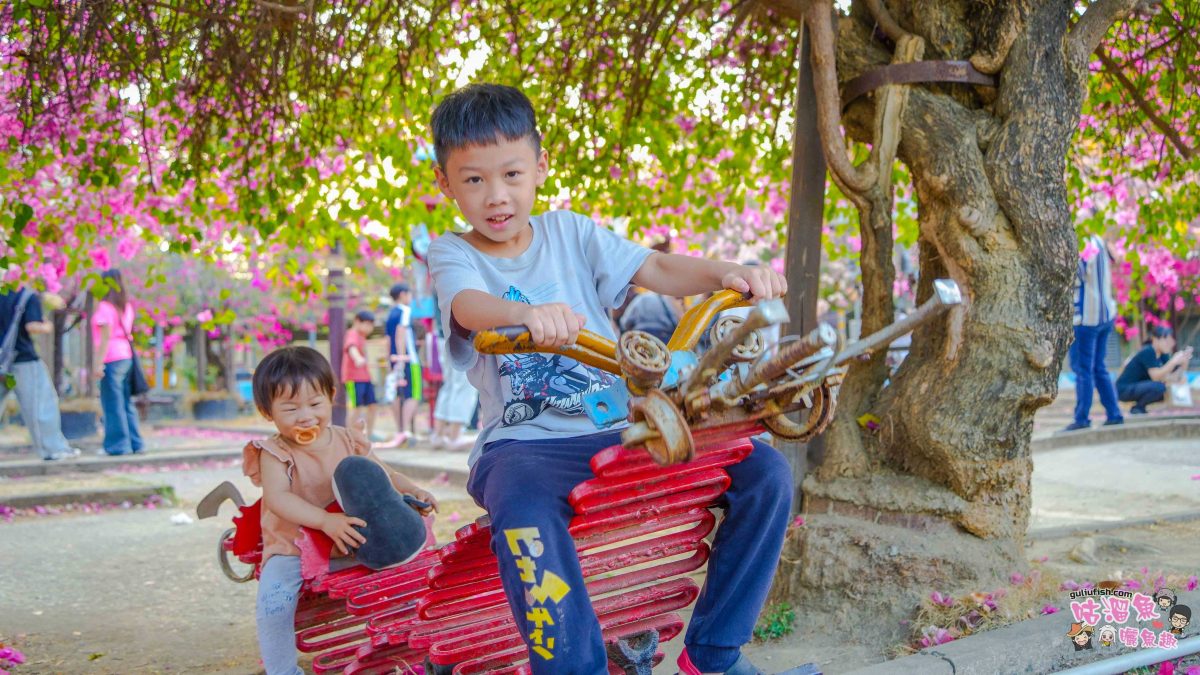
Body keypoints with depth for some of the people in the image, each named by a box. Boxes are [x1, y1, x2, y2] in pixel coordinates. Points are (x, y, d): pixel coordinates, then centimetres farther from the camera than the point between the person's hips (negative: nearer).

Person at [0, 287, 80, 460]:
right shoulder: (31, 298, -7)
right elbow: (32, 327, -18)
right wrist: (47, 328, 1)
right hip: (23, 358, -5)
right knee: (40, 403, 0)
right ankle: (54, 448, 2)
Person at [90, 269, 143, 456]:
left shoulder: (104, 307, -9)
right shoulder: (126, 306, 14)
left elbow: (106, 336, -15)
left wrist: (99, 363, -16)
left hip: (111, 359, -8)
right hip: (126, 357, 8)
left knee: (113, 405, -3)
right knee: (126, 403, 12)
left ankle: (118, 445, -1)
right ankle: (134, 443, 13)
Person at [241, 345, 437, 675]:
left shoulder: (348, 441, 3)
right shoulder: (274, 453, -11)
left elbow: (383, 475, 11)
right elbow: (278, 498, -27)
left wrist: (412, 490, -9)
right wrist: (325, 520, -40)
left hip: (351, 546, 4)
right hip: (292, 551, -3)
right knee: (274, 601, -27)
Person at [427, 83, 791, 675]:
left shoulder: (568, 232, 13)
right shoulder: (451, 255, 4)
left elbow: (657, 270, 2)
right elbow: (470, 306, -21)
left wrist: (727, 274, -18)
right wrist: (529, 313, -44)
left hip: (619, 427, 4)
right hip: (523, 443, -3)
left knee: (763, 472, -12)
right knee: (523, 512, -40)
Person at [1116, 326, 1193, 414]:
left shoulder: (1163, 355, 5)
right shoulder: (1148, 352, -20)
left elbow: (1171, 379, -2)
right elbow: (1156, 377, -26)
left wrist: (1184, 363, -13)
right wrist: (1174, 362, -30)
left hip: (1139, 388, 9)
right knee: (1158, 386, -29)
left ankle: (1140, 405, 10)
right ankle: (1137, 408, -7)